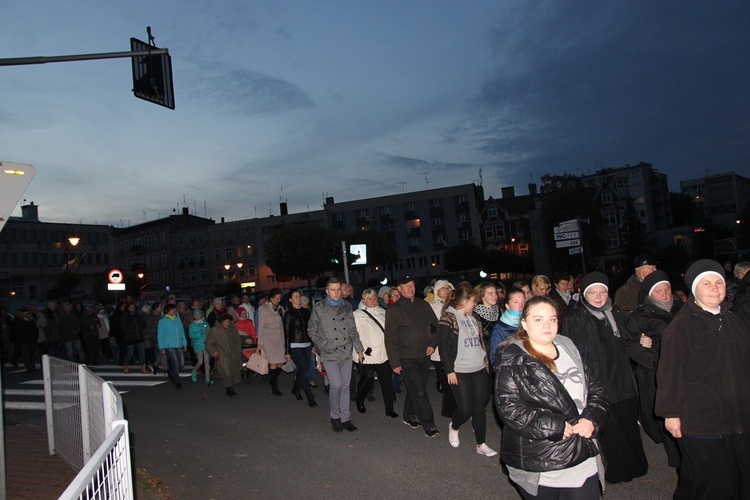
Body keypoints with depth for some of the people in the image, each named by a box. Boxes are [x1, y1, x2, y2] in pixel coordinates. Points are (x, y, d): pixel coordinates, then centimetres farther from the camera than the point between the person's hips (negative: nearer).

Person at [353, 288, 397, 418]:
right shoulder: (357, 315, -6)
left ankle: (389, 408, 16)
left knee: (387, 382, 5)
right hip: (367, 355, -4)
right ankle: (359, 402, 31)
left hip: (384, 354, 5)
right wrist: (362, 349, -12)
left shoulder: (383, 312, 11)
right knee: (368, 381, 4)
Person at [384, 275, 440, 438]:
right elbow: (390, 339, -7)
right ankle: (428, 426, 2)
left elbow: (435, 325, 16)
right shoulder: (394, 310, -6)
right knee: (419, 391, -6)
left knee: (415, 388, 15)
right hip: (407, 357, -5)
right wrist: (395, 362, -9)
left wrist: (433, 343, 0)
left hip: (424, 355, 5)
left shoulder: (423, 305, 7)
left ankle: (409, 416, 33)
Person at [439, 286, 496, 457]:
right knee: (465, 409, -3)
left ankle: (481, 444, 18)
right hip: (460, 371, -6)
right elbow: (444, 346, -12)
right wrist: (449, 370, -14)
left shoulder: (473, 318, 13)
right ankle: (453, 427, 28)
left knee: (479, 407, 7)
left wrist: (486, 363, 14)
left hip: (479, 369, 6)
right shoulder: (448, 318, -9)